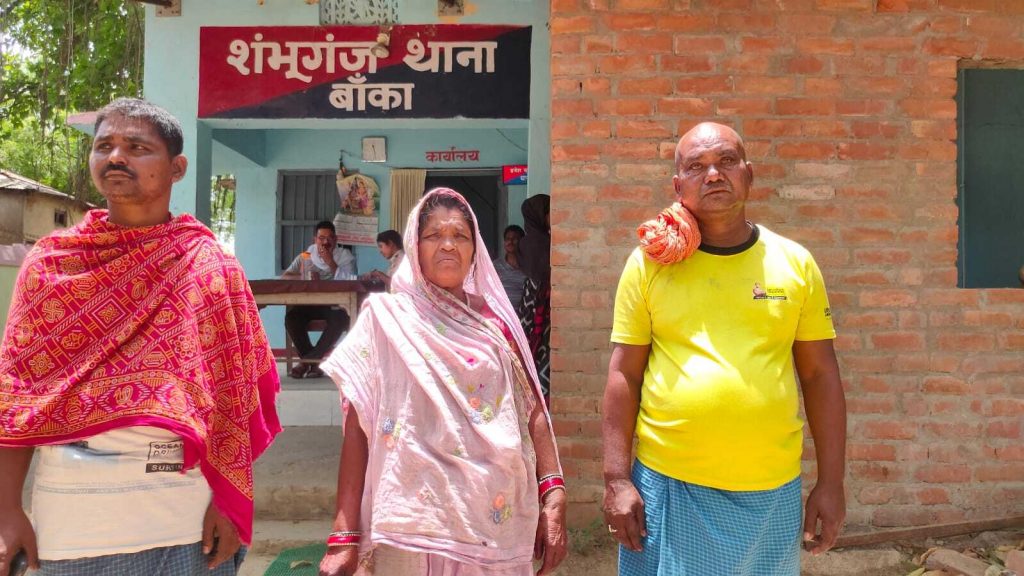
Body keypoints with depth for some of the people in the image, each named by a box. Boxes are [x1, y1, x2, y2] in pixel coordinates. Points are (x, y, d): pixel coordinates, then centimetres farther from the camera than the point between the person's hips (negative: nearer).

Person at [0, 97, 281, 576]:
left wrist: (230, 500, -8)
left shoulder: (211, 267, 0)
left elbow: (232, 394, -3)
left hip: (188, 512, -1)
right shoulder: (49, 264, 3)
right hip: (71, 513, 1)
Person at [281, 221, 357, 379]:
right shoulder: (307, 255, 12)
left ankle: (306, 361, -21)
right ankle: (312, 362, -17)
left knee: (340, 319, -35)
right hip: (310, 304, 2)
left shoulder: (345, 255, 6)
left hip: (335, 304, -2)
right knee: (291, 316, -27)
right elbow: (285, 276, 1)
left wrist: (331, 263, -15)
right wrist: (304, 277, -18)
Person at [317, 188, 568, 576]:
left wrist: (554, 499, -4)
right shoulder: (386, 316, 1)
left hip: (497, 519, 3)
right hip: (415, 520, -2)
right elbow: (358, 426, -4)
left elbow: (531, 410, 7)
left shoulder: (496, 320, 9)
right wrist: (345, 536, -9)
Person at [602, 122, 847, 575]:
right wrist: (616, 478, -6)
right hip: (667, 483, -1)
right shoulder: (650, 262, -2)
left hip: (771, 489, 2)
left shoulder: (795, 263, 2)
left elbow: (820, 374, 5)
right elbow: (624, 373, -2)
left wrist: (831, 481, 3)